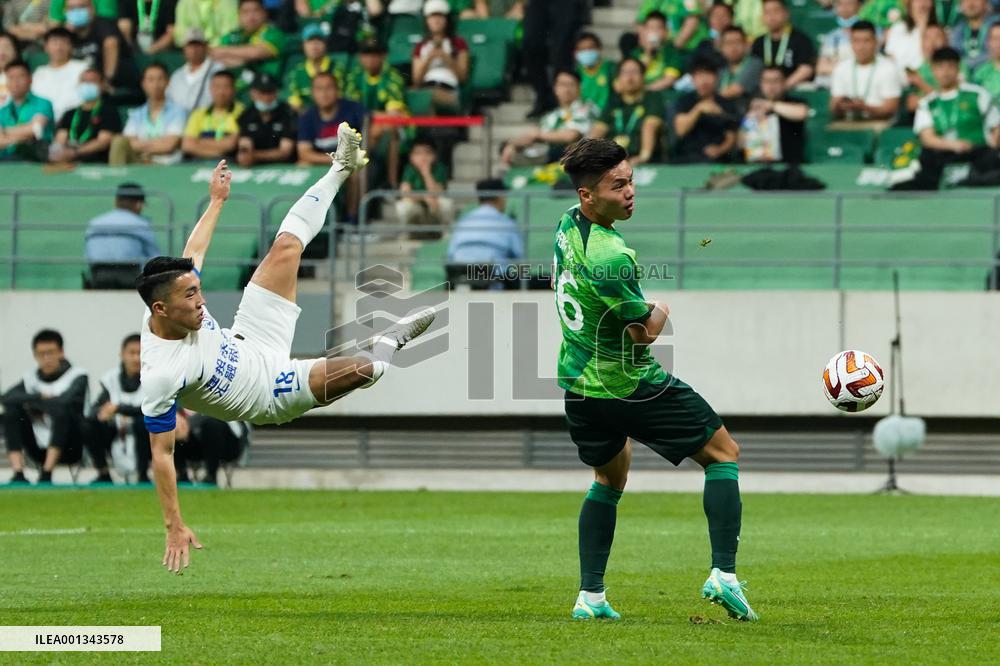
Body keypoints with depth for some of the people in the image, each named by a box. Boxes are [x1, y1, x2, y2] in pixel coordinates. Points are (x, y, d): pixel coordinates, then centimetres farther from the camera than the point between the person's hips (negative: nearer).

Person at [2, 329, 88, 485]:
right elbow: (6, 397, -9)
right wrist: (40, 398, -17)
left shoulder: (77, 376, -3)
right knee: (11, 412, -16)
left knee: (61, 410, -32)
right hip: (40, 449, 4)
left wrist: (32, 402, -11)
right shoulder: (30, 378, 8)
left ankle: (46, 474, -31)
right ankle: (18, 474, -25)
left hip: (68, 449, -4)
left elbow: (66, 401, -23)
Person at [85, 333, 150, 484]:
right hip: (119, 440, 4)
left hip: (148, 439, -4)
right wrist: (102, 413, -27)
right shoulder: (112, 378, 0)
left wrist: (118, 408, -29)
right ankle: (104, 475, -2)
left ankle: (143, 476, -18)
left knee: (143, 420, -34)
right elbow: (93, 410, -3)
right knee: (88, 425, -17)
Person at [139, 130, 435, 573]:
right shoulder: (160, 375, -39)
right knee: (361, 367, -28)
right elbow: (161, 454, -32)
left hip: (250, 343, 8)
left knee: (286, 247, 7)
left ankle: (341, 170, 31)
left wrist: (217, 200, 16)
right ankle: (388, 345, 10)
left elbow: (193, 254, 4)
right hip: (269, 396, -8)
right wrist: (174, 528, -33)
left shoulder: (180, 298, -18)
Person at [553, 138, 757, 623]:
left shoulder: (567, 225, -1)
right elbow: (645, 331, -22)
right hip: (630, 388, -8)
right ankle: (723, 573, -6)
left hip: (578, 386, 8)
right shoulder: (609, 256, -29)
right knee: (723, 455, 6)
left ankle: (590, 596, 16)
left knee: (609, 481, 26)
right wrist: (659, 311, 1)